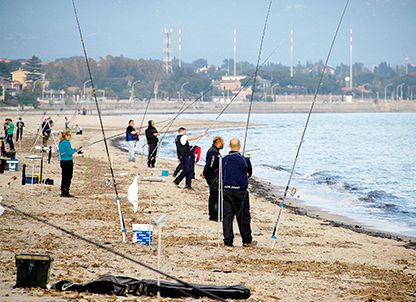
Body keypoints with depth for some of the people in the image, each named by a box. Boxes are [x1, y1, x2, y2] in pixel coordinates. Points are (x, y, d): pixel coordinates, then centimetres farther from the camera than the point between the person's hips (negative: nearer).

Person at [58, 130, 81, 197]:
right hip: (68, 161, -9)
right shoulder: (67, 142, -13)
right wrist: (75, 150, -3)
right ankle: (66, 192, -6)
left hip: (62, 161, 9)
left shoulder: (60, 143, 13)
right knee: (68, 177, -4)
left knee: (64, 177, 11)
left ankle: (62, 192, 12)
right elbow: (69, 153, -16)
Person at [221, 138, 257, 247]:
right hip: (240, 191, -2)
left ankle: (228, 241, 3)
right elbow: (249, 174, 10)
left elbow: (221, 175, 8)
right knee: (243, 217, 7)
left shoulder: (223, 160, 0)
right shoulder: (244, 160, -6)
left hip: (226, 190, 2)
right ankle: (247, 240, 15)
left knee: (227, 216, 5)